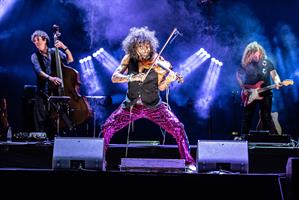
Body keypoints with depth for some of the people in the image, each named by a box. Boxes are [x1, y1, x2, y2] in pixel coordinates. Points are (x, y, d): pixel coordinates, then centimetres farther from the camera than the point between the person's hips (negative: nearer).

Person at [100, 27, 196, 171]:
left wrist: (168, 79, -30)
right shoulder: (129, 59, -3)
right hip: (131, 105, 2)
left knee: (178, 128, -17)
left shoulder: (157, 61, -8)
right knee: (107, 128, -9)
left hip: (153, 106, -2)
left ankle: (189, 162, -2)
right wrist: (132, 77, -30)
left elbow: (161, 87, -9)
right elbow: (114, 77, -13)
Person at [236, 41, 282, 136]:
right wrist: (243, 88, 0)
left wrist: (277, 82, -21)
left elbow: (274, 75, 2)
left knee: (266, 117, 2)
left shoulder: (267, 62, 0)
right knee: (247, 117, 1)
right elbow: (238, 76, 11)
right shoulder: (246, 64, -1)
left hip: (265, 94, 0)